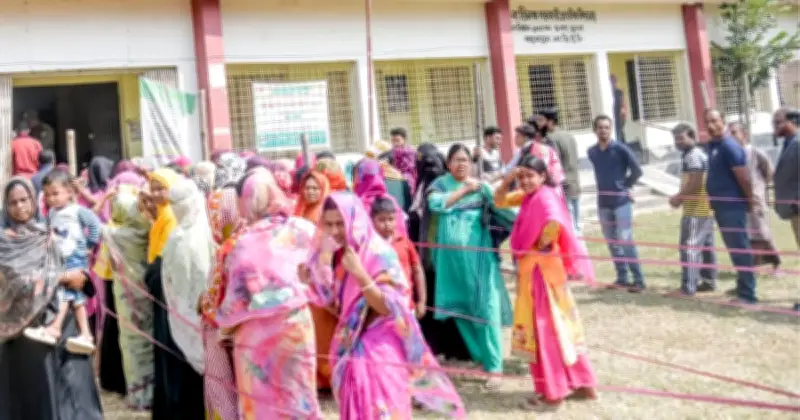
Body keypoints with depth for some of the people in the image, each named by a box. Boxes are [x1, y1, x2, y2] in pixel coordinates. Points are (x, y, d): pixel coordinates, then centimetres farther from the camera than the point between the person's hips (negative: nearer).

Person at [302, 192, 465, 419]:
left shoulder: (380, 253, -15)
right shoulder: (338, 255, 5)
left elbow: (388, 307, -19)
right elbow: (338, 305, 12)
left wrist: (358, 273, -28)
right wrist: (311, 281, -2)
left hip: (380, 352, -7)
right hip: (351, 350, 7)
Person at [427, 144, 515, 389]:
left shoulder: (481, 187, 7)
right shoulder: (441, 184, 9)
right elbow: (435, 204, -11)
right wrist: (464, 190, -8)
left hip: (478, 253, -2)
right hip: (451, 255, 2)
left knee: (485, 307, -8)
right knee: (460, 307, 8)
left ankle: (494, 366, -3)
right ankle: (479, 357, 24)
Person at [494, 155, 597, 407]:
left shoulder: (545, 196, -17)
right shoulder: (528, 196, 10)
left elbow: (555, 222, -36)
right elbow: (499, 201, 18)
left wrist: (542, 246, -21)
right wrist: (507, 180, 1)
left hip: (543, 269, -9)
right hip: (532, 270, 9)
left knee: (546, 327, -2)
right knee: (557, 325, 14)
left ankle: (553, 391, 8)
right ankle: (581, 383, 23)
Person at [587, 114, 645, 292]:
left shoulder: (620, 149, -9)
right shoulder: (591, 152, 5)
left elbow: (637, 170, -6)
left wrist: (625, 185, -2)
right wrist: (604, 187, 10)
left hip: (622, 201, -5)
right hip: (603, 203, 5)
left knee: (625, 241, -9)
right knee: (612, 243, 9)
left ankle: (638, 279, -3)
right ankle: (622, 278, 19)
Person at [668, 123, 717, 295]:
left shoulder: (692, 156, -14)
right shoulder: (699, 154, 19)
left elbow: (695, 183, -22)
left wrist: (679, 198, -13)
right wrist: (680, 197, 14)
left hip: (695, 210, -11)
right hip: (705, 208, 11)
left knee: (689, 247, -10)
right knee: (707, 246, 14)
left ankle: (688, 287, -10)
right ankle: (709, 281, 21)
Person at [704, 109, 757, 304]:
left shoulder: (730, 146, -16)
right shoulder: (710, 146, 11)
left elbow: (744, 178, -17)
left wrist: (749, 200, -9)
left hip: (732, 206, -9)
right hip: (720, 205, 9)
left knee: (740, 249, -4)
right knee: (734, 248, 17)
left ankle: (747, 293, 1)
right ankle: (743, 286, 28)